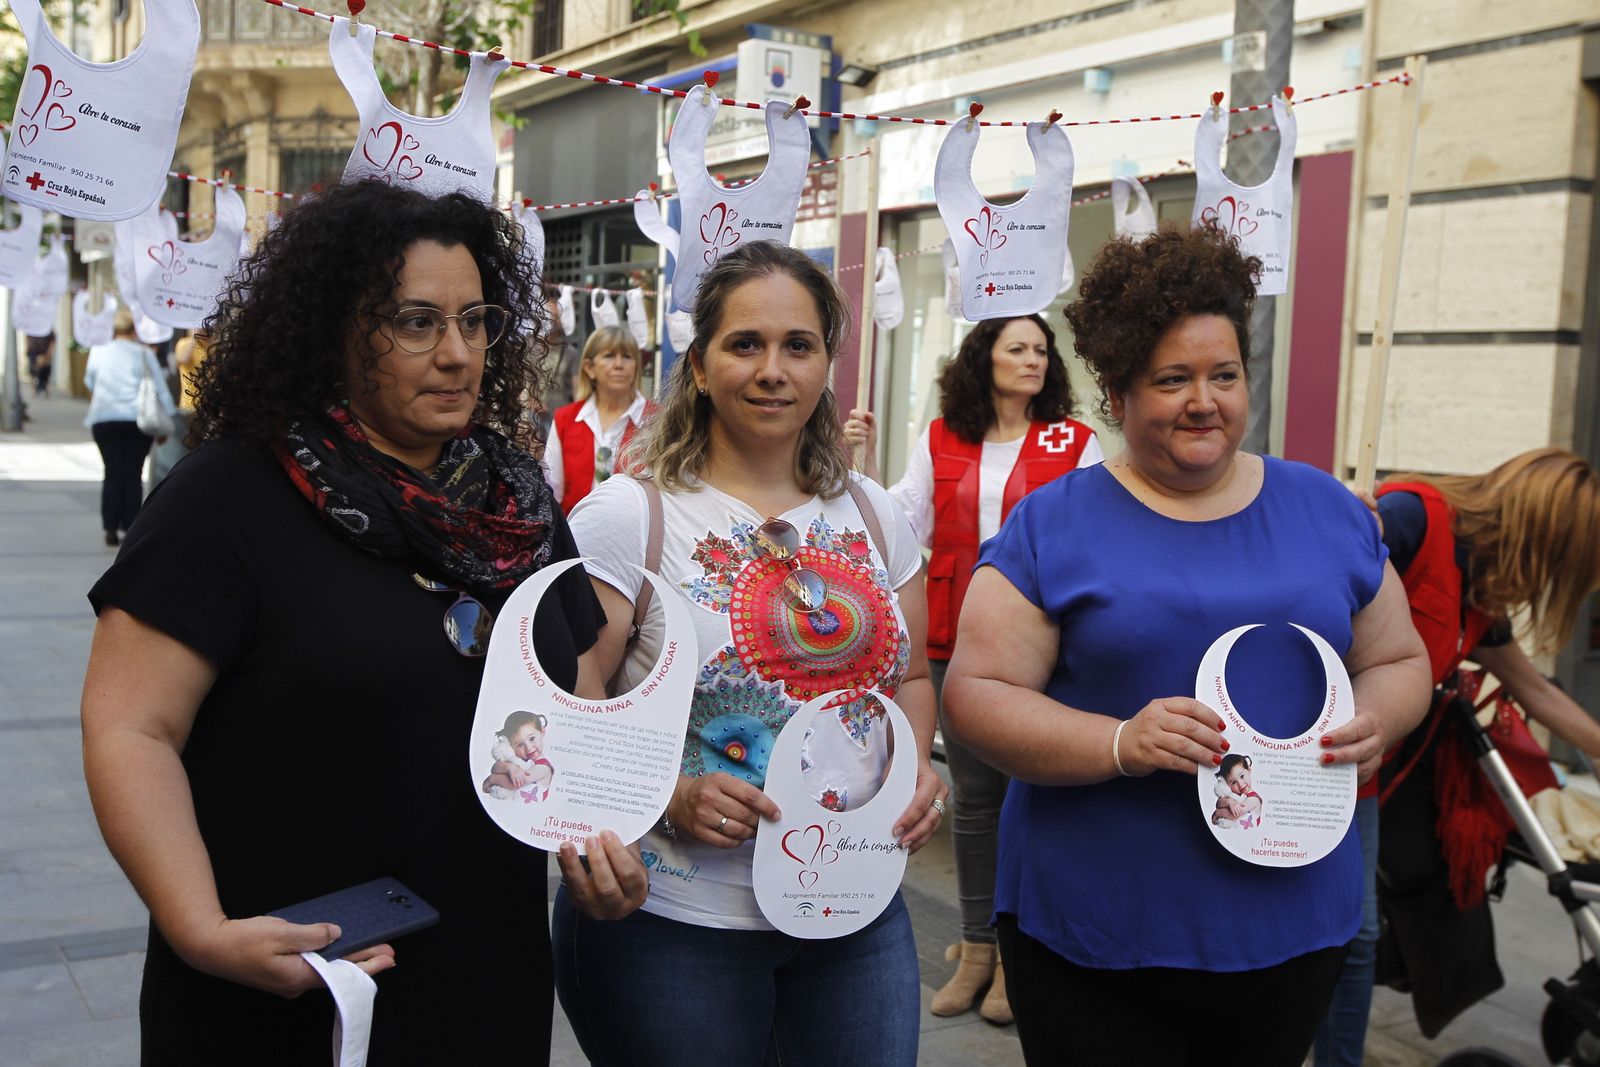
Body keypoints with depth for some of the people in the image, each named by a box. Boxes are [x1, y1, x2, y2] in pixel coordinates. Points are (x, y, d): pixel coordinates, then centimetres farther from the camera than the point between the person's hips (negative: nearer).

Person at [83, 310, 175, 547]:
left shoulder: (97, 352, 8)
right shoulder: (144, 354, 3)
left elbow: (89, 383, 23)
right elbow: (161, 390, 2)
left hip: (104, 418, 1)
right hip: (139, 419, -1)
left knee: (112, 473, 4)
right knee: (133, 473, 2)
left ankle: (111, 528, 2)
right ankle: (131, 527, 2)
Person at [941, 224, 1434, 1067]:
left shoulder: (1329, 512, 7)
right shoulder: (1050, 527, -4)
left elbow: (1398, 659, 15)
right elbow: (973, 695, -8)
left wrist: (1373, 721, -8)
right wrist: (1119, 743, -24)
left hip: (1295, 924, 4)